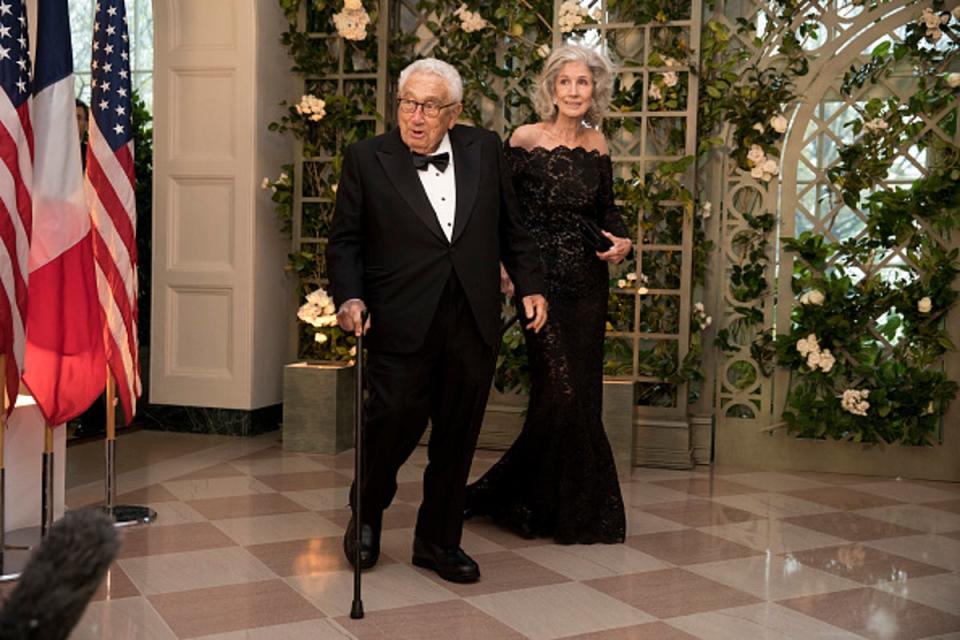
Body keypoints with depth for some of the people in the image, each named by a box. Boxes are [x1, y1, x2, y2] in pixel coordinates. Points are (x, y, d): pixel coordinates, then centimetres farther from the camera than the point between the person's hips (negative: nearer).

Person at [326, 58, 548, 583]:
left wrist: (530, 285, 11)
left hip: (473, 324, 3)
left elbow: (510, 227, 16)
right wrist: (349, 296, -11)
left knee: (457, 437, 9)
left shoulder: (485, 150, 9)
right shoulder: (367, 159, 2)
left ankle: (438, 540, 26)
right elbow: (344, 240, 3)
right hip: (402, 323, -3)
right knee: (395, 419, -5)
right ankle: (367, 511, 27)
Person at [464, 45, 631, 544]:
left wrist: (622, 242, -2)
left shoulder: (597, 145, 9)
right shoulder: (525, 139, -5)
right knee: (562, 387, -9)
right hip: (543, 278, -5)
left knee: (582, 387, 7)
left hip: (588, 280, 6)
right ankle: (571, 510, 10)